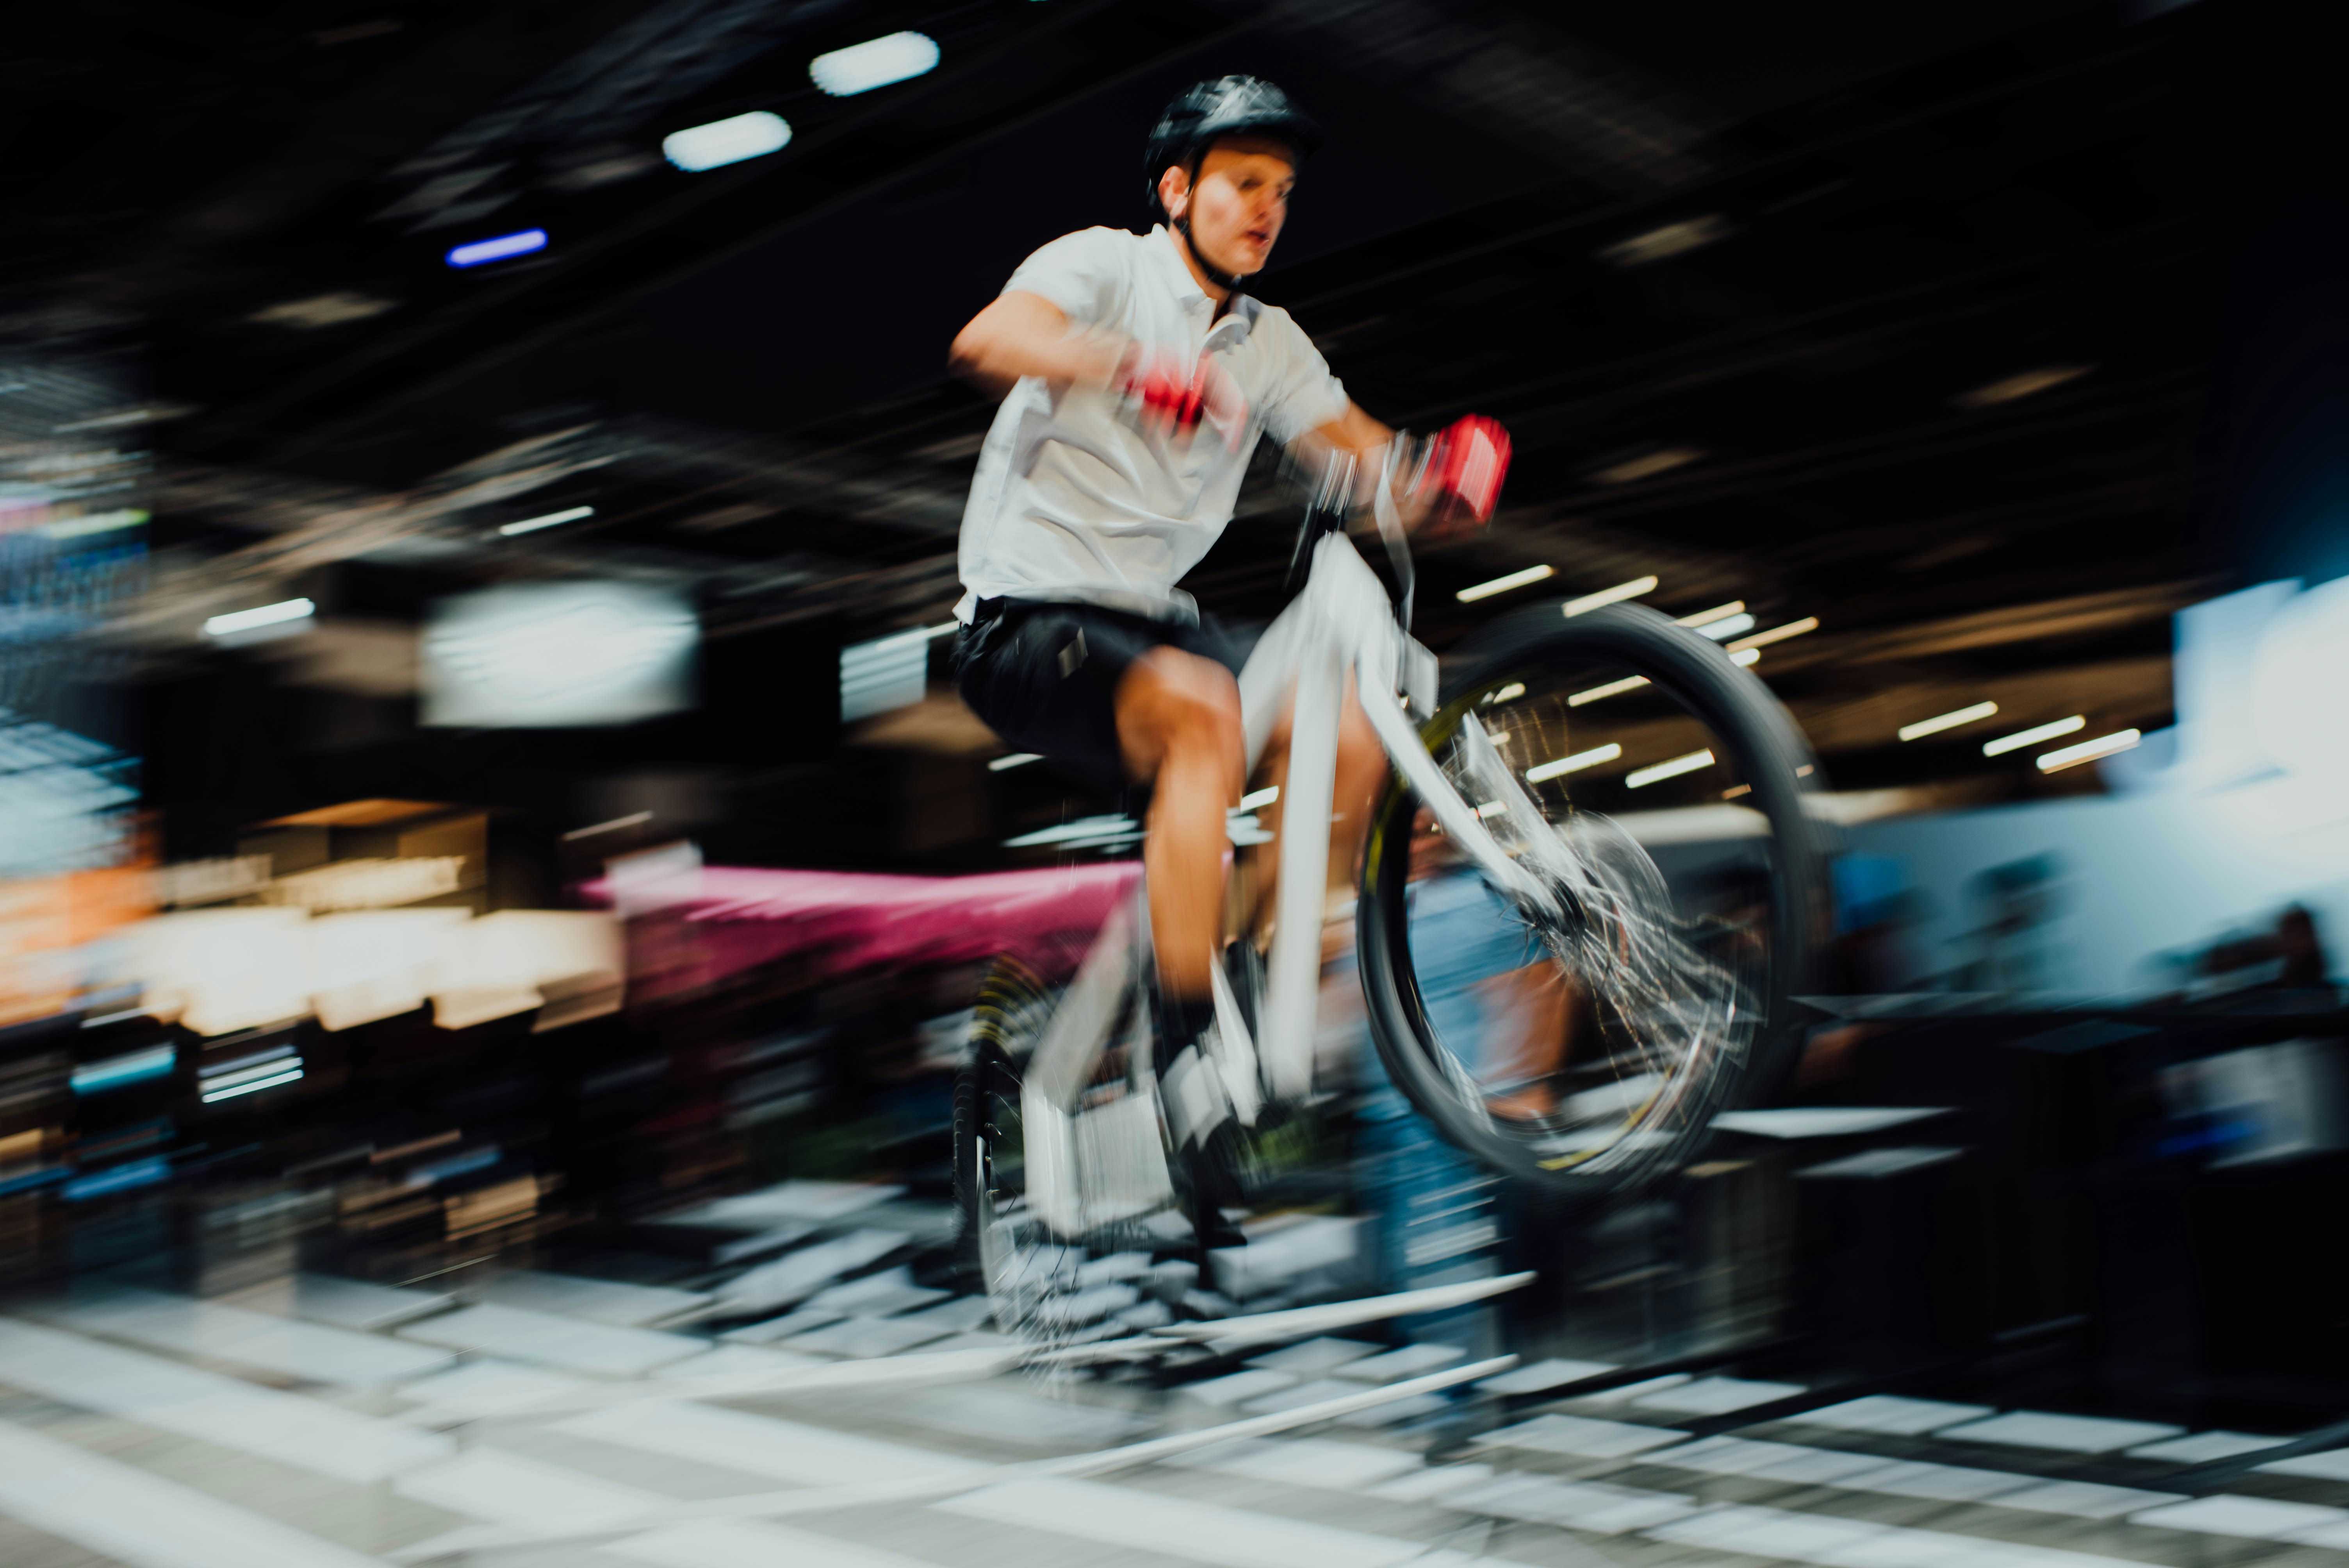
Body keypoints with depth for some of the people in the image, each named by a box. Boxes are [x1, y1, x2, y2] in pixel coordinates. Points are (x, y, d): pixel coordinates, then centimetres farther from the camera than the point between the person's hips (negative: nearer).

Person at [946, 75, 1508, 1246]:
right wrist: (1128, 363, -46)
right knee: (1201, 708, -35)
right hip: (1026, 621, -7)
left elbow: (1362, 451, 2)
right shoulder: (1103, 264, -5)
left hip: (1148, 618, 7)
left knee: (1346, 735, -16)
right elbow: (987, 340, -26)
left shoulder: (1269, 342, 13)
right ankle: (1188, 1053, -34)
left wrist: (1441, 471, -22)